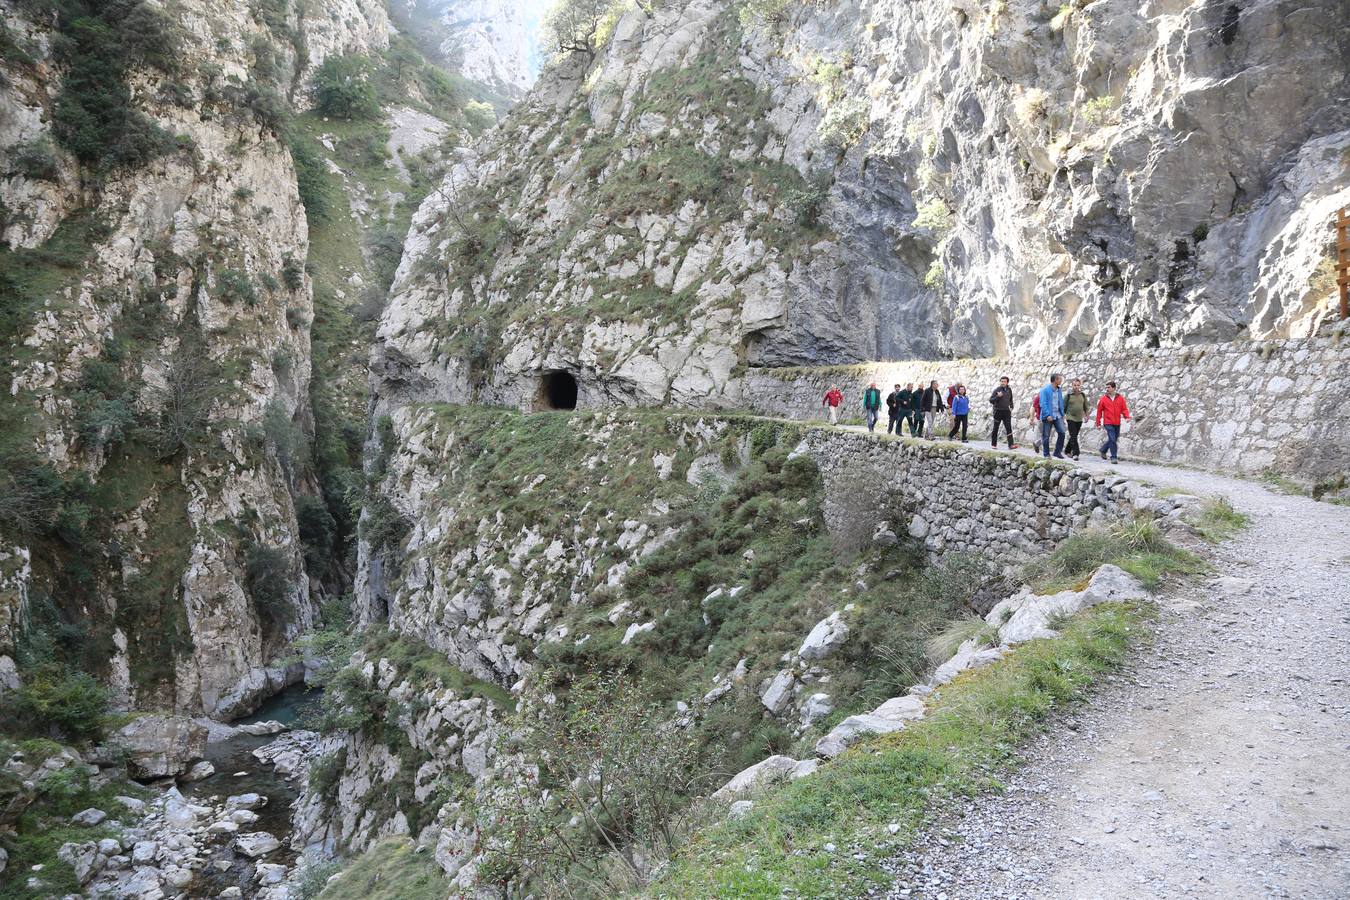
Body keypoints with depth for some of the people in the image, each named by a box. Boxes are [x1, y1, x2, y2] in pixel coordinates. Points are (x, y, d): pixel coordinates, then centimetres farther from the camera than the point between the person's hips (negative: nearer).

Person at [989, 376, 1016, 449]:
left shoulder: (1009, 389, 8)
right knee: (995, 428, 6)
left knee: (1009, 428, -8)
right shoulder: (997, 390, -6)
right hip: (998, 411, -3)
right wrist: (997, 396, -23)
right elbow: (990, 400, -9)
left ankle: (1011, 445, -14)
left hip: (1006, 411, 3)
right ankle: (993, 444, 18)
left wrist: (1011, 407, 14)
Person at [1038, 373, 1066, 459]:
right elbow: (1043, 404, -15)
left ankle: (1058, 452, 7)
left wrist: (1062, 414, 10)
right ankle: (1046, 454, 14)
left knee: (1062, 432, -6)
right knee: (1046, 436, 2)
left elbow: (1061, 403, 17)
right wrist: (1047, 415, -21)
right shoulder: (1045, 390, -9)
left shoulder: (1059, 390, 11)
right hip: (1048, 417, -5)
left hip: (1058, 416, 5)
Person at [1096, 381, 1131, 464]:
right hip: (1108, 423, -3)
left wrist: (1127, 417, -14)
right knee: (1112, 439, -12)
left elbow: (1124, 409, 6)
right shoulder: (1103, 399, -1)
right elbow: (1099, 411, 3)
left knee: (1115, 439, 14)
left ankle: (1103, 450, 38)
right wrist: (1098, 423, 3)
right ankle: (1114, 457, -5)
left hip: (1117, 423, 4)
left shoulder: (1120, 398, 4)